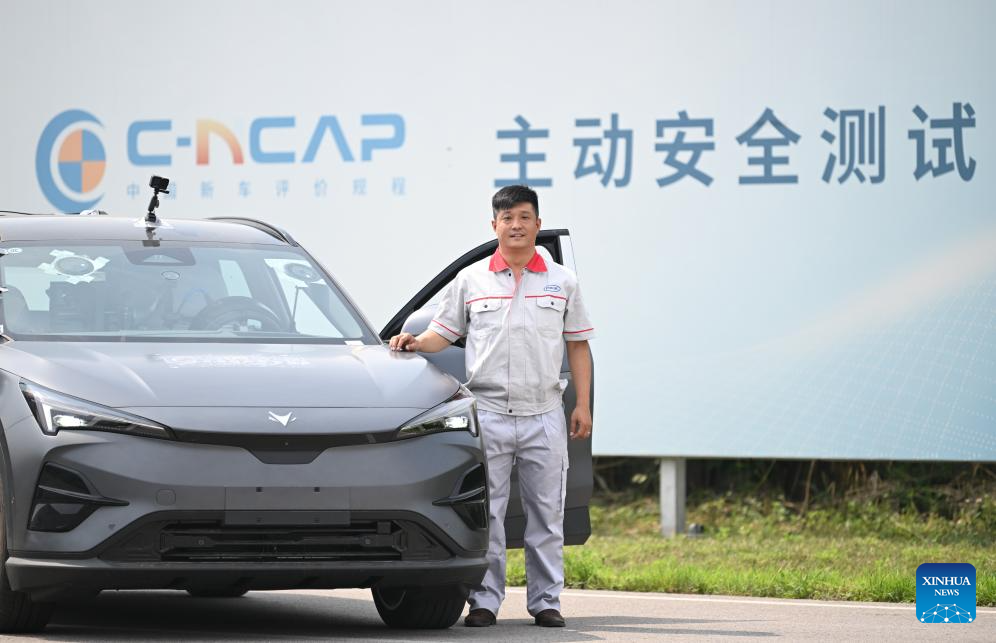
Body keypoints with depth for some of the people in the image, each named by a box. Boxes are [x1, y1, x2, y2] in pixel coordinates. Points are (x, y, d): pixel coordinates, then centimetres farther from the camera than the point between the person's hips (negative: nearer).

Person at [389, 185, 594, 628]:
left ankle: (546, 601, 10)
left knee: (546, 515, 4)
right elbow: (444, 333, 10)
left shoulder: (561, 282, 9)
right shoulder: (471, 280, 8)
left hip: (544, 414, 1)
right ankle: (484, 601, 3)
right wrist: (416, 343, -12)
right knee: (485, 513, -2)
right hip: (488, 415, -1)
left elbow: (578, 345, 10)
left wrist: (583, 404, 3)